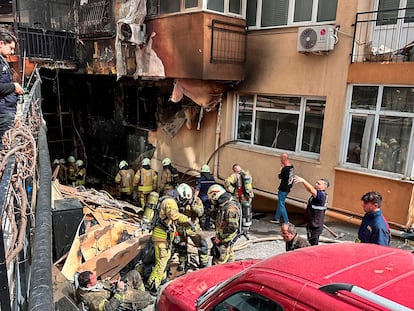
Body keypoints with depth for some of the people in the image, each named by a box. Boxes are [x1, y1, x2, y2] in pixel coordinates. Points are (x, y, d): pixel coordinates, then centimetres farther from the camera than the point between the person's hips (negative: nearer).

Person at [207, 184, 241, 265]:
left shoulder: (231, 208, -22)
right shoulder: (223, 205, 11)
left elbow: (232, 227, -26)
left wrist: (221, 239, -19)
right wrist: (217, 237, 18)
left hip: (225, 241, -10)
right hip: (221, 239, 10)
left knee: (218, 263, -10)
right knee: (229, 261, 18)